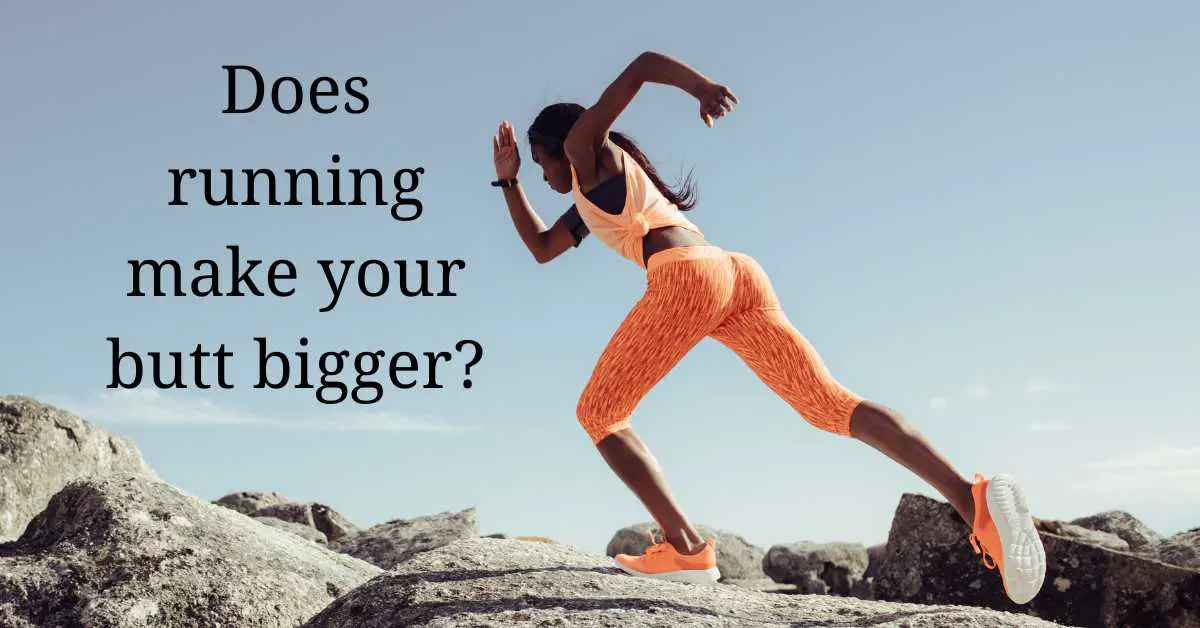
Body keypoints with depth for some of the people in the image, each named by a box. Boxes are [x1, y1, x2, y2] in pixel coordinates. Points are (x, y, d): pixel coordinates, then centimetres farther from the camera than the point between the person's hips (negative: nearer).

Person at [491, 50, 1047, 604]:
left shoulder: (586, 146, 18)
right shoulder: (594, 193, 40)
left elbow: (642, 63, 4)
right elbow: (541, 248, 51)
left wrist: (699, 85, -14)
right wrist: (508, 180, 46)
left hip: (688, 278, -8)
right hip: (740, 273, 8)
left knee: (598, 414, 6)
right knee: (832, 405, -4)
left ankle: (688, 549, -10)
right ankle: (973, 499, -23)